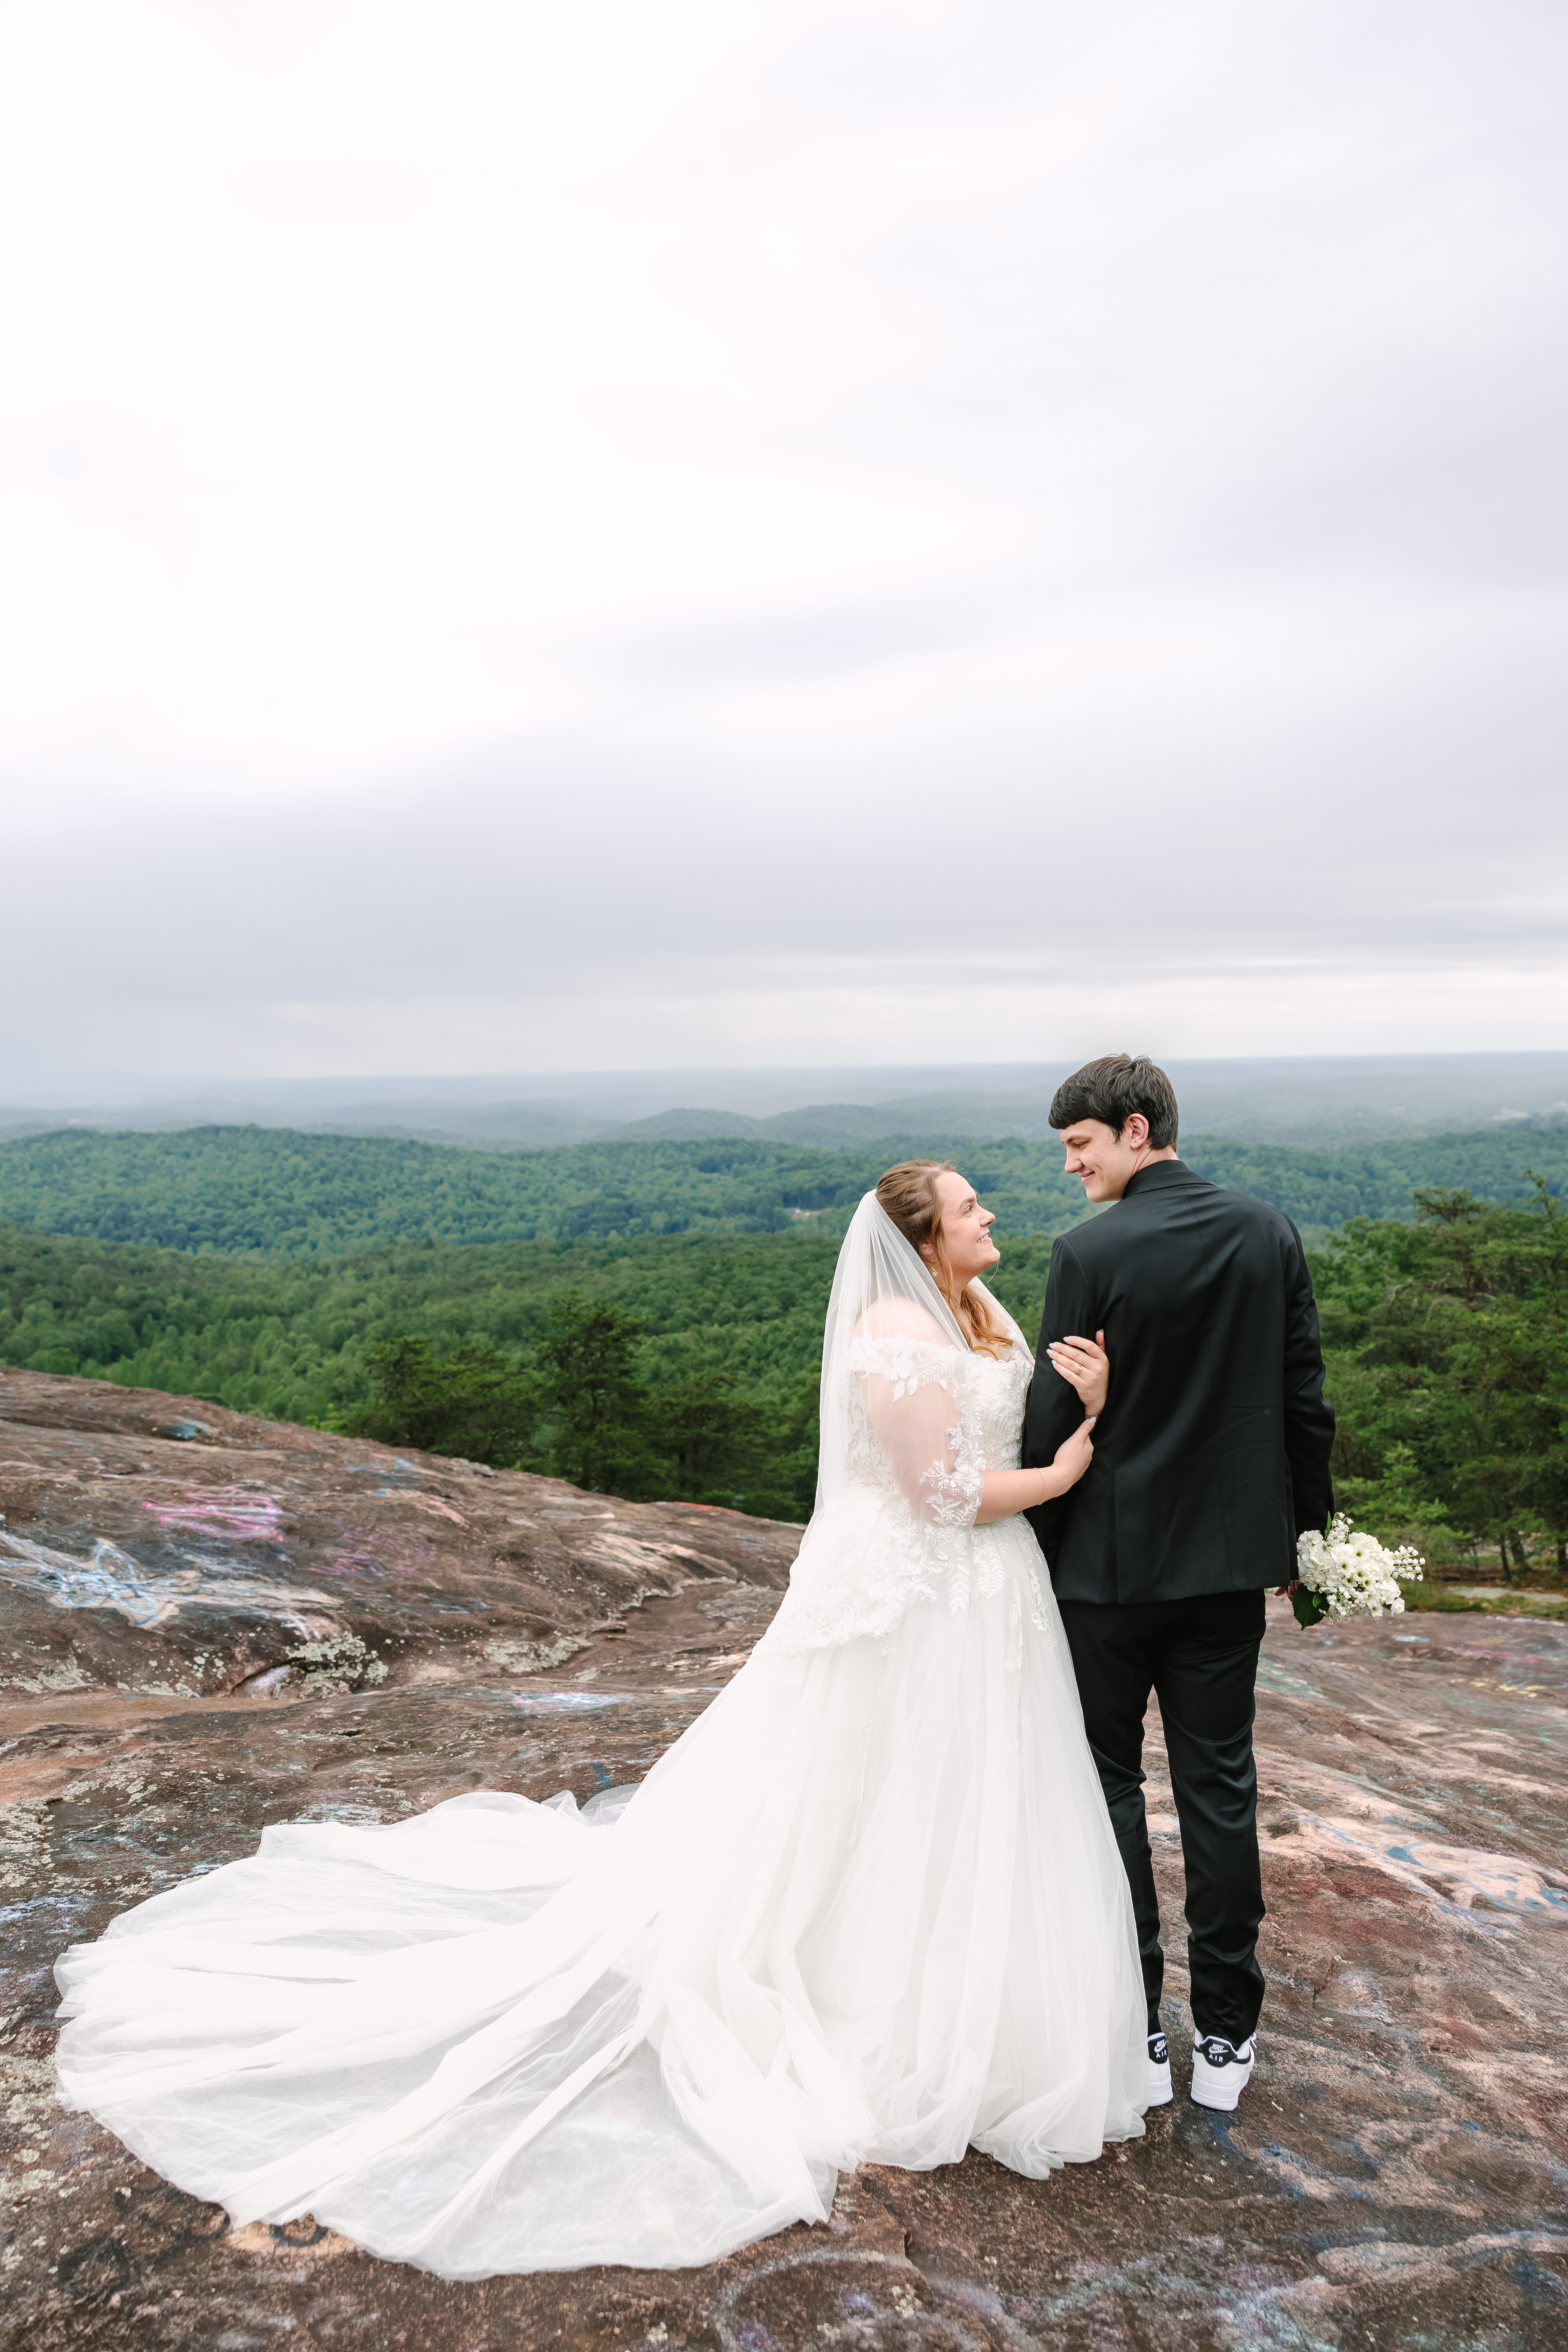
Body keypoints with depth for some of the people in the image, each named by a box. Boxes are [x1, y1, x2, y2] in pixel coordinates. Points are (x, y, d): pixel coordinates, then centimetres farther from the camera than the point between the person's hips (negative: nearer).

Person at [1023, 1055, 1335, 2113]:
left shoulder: (1090, 1250, -16)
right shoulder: (1272, 1233, -1)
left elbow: (1056, 1416, -13)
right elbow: (1305, 1401, 2)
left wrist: (1032, 1548, 0)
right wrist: (1308, 1530, 14)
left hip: (1108, 1560, -4)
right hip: (1232, 1558, 4)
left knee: (1106, 1782, 12)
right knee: (1220, 1786, 14)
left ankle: (1132, 2032, 21)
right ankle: (1225, 2036, 25)